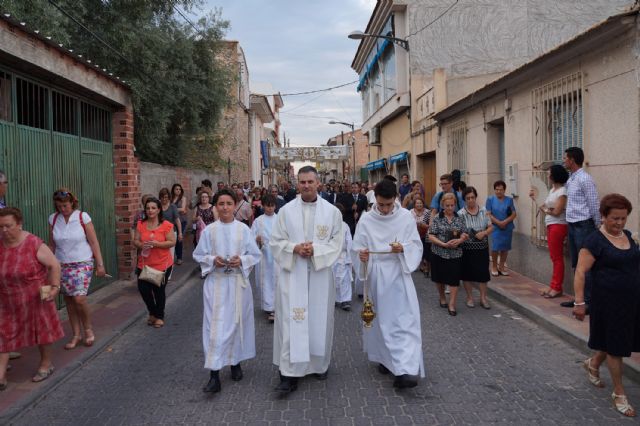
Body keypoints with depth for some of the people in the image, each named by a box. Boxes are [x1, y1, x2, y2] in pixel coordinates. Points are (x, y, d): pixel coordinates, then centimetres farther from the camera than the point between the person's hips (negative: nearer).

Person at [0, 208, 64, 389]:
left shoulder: (34, 244, -19)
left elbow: (54, 265, -14)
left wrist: (55, 287, -20)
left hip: (35, 298, -4)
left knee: (41, 330, 12)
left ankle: (46, 364, 33)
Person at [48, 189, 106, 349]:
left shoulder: (83, 217, -8)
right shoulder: (53, 219, 2)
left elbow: (94, 242, -6)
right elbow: (51, 245, 8)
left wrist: (100, 264, -7)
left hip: (82, 264, -3)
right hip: (62, 266, 4)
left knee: (79, 299, -14)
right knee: (69, 301, 7)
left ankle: (88, 329, 10)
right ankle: (76, 335, 20)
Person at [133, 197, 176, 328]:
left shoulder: (166, 225, -7)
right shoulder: (141, 225, 4)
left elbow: (172, 242, -10)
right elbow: (135, 241, 5)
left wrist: (157, 244, -22)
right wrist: (141, 245, -17)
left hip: (162, 264, -3)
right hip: (144, 264, 3)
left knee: (159, 290, 6)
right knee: (143, 288, -1)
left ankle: (159, 316, 28)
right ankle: (153, 312, 27)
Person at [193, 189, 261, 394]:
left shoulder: (243, 229, 0)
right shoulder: (209, 230, 0)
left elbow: (255, 255, 3)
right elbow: (198, 255, 5)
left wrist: (241, 260, -15)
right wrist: (213, 260, -13)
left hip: (238, 282, 1)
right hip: (216, 283, -1)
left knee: (236, 323, 11)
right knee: (215, 326, -4)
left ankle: (235, 362, 32)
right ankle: (214, 376, -2)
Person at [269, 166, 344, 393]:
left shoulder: (332, 211, 1)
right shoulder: (286, 210, 1)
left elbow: (336, 243, -1)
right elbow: (276, 242, 2)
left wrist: (315, 249, -16)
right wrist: (294, 248, -16)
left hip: (320, 273, 1)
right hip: (292, 273, -1)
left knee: (319, 319, 11)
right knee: (291, 321, -3)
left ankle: (319, 363, 30)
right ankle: (290, 373, 1)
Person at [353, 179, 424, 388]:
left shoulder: (406, 217, -3)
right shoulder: (366, 220, -2)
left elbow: (416, 246, 0)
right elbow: (357, 248, 0)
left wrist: (403, 248, -21)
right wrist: (361, 254, -24)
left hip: (399, 273, -1)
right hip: (376, 275, 1)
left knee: (405, 320, -9)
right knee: (380, 319, 12)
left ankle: (404, 370, -12)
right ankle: (384, 357, 32)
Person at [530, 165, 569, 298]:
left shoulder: (562, 191, -14)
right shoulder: (552, 190, 13)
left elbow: (556, 212, -18)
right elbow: (547, 206, 12)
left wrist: (544, 209, -3)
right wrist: (536, 198, 11)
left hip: (558, 226, -9)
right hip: (550, 225, 9)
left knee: (557, 257, -3)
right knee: (554, 257, 12)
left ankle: (557, 288, 3)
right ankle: (553, 286, 18)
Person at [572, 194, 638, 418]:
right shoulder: (595, 241, -15)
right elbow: (580, 273, -17)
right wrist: (579, 302, -21)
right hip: (609, 301, -7)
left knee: (619, 341, 18)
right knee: (615, 346, 5)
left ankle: (592, 364, 45)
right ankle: (619, 393, 21)